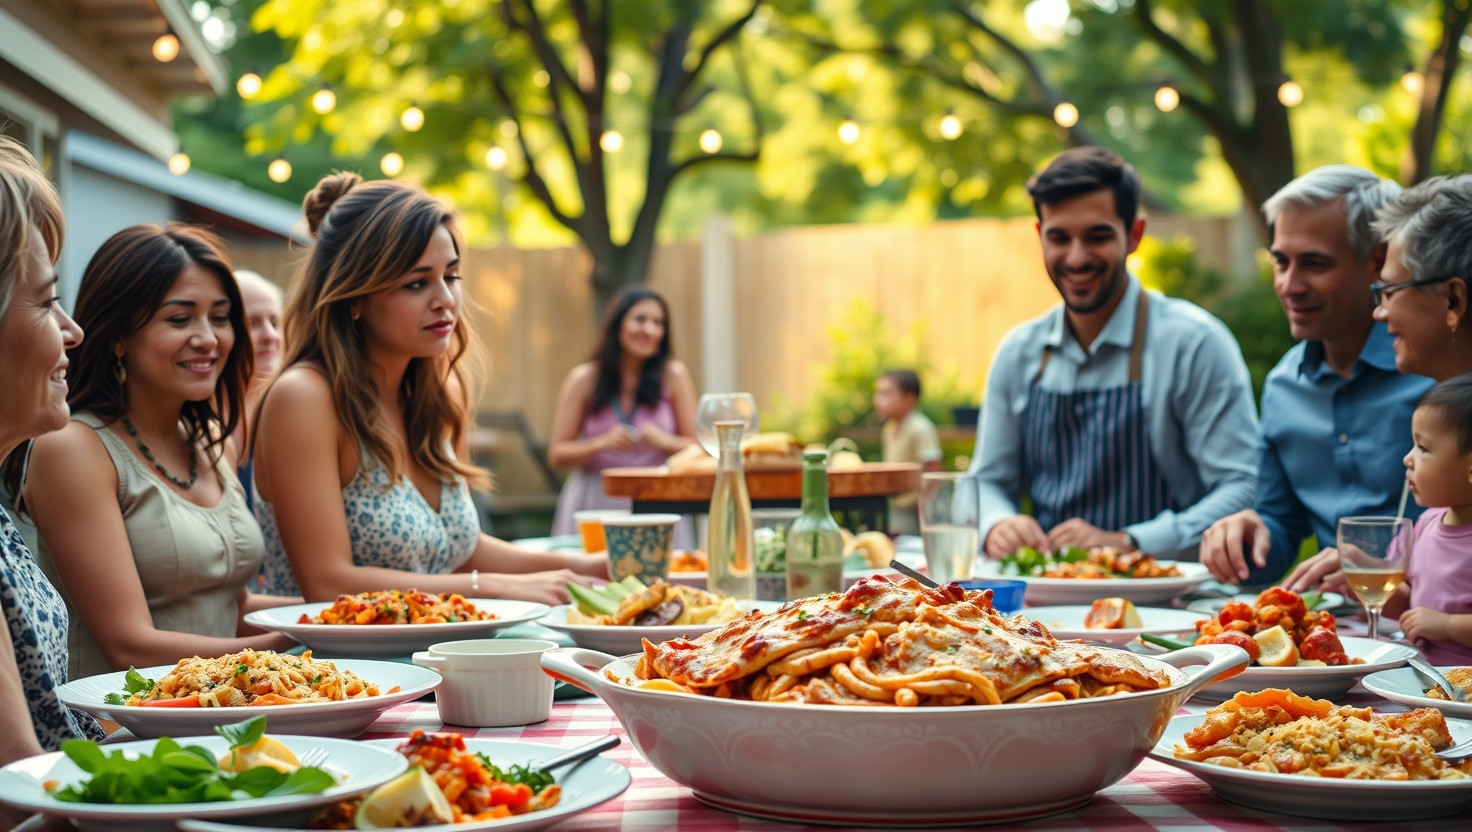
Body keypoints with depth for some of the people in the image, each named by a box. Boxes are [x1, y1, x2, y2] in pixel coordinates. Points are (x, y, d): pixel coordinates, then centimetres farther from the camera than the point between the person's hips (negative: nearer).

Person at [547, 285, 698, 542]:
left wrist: (665, 441, -14)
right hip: (594, 502, 0)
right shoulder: (583, 379, 1)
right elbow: (557, 455, 1)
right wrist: (603, 443, -14)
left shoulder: (673, 375, 2)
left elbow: (696, 448, 4)